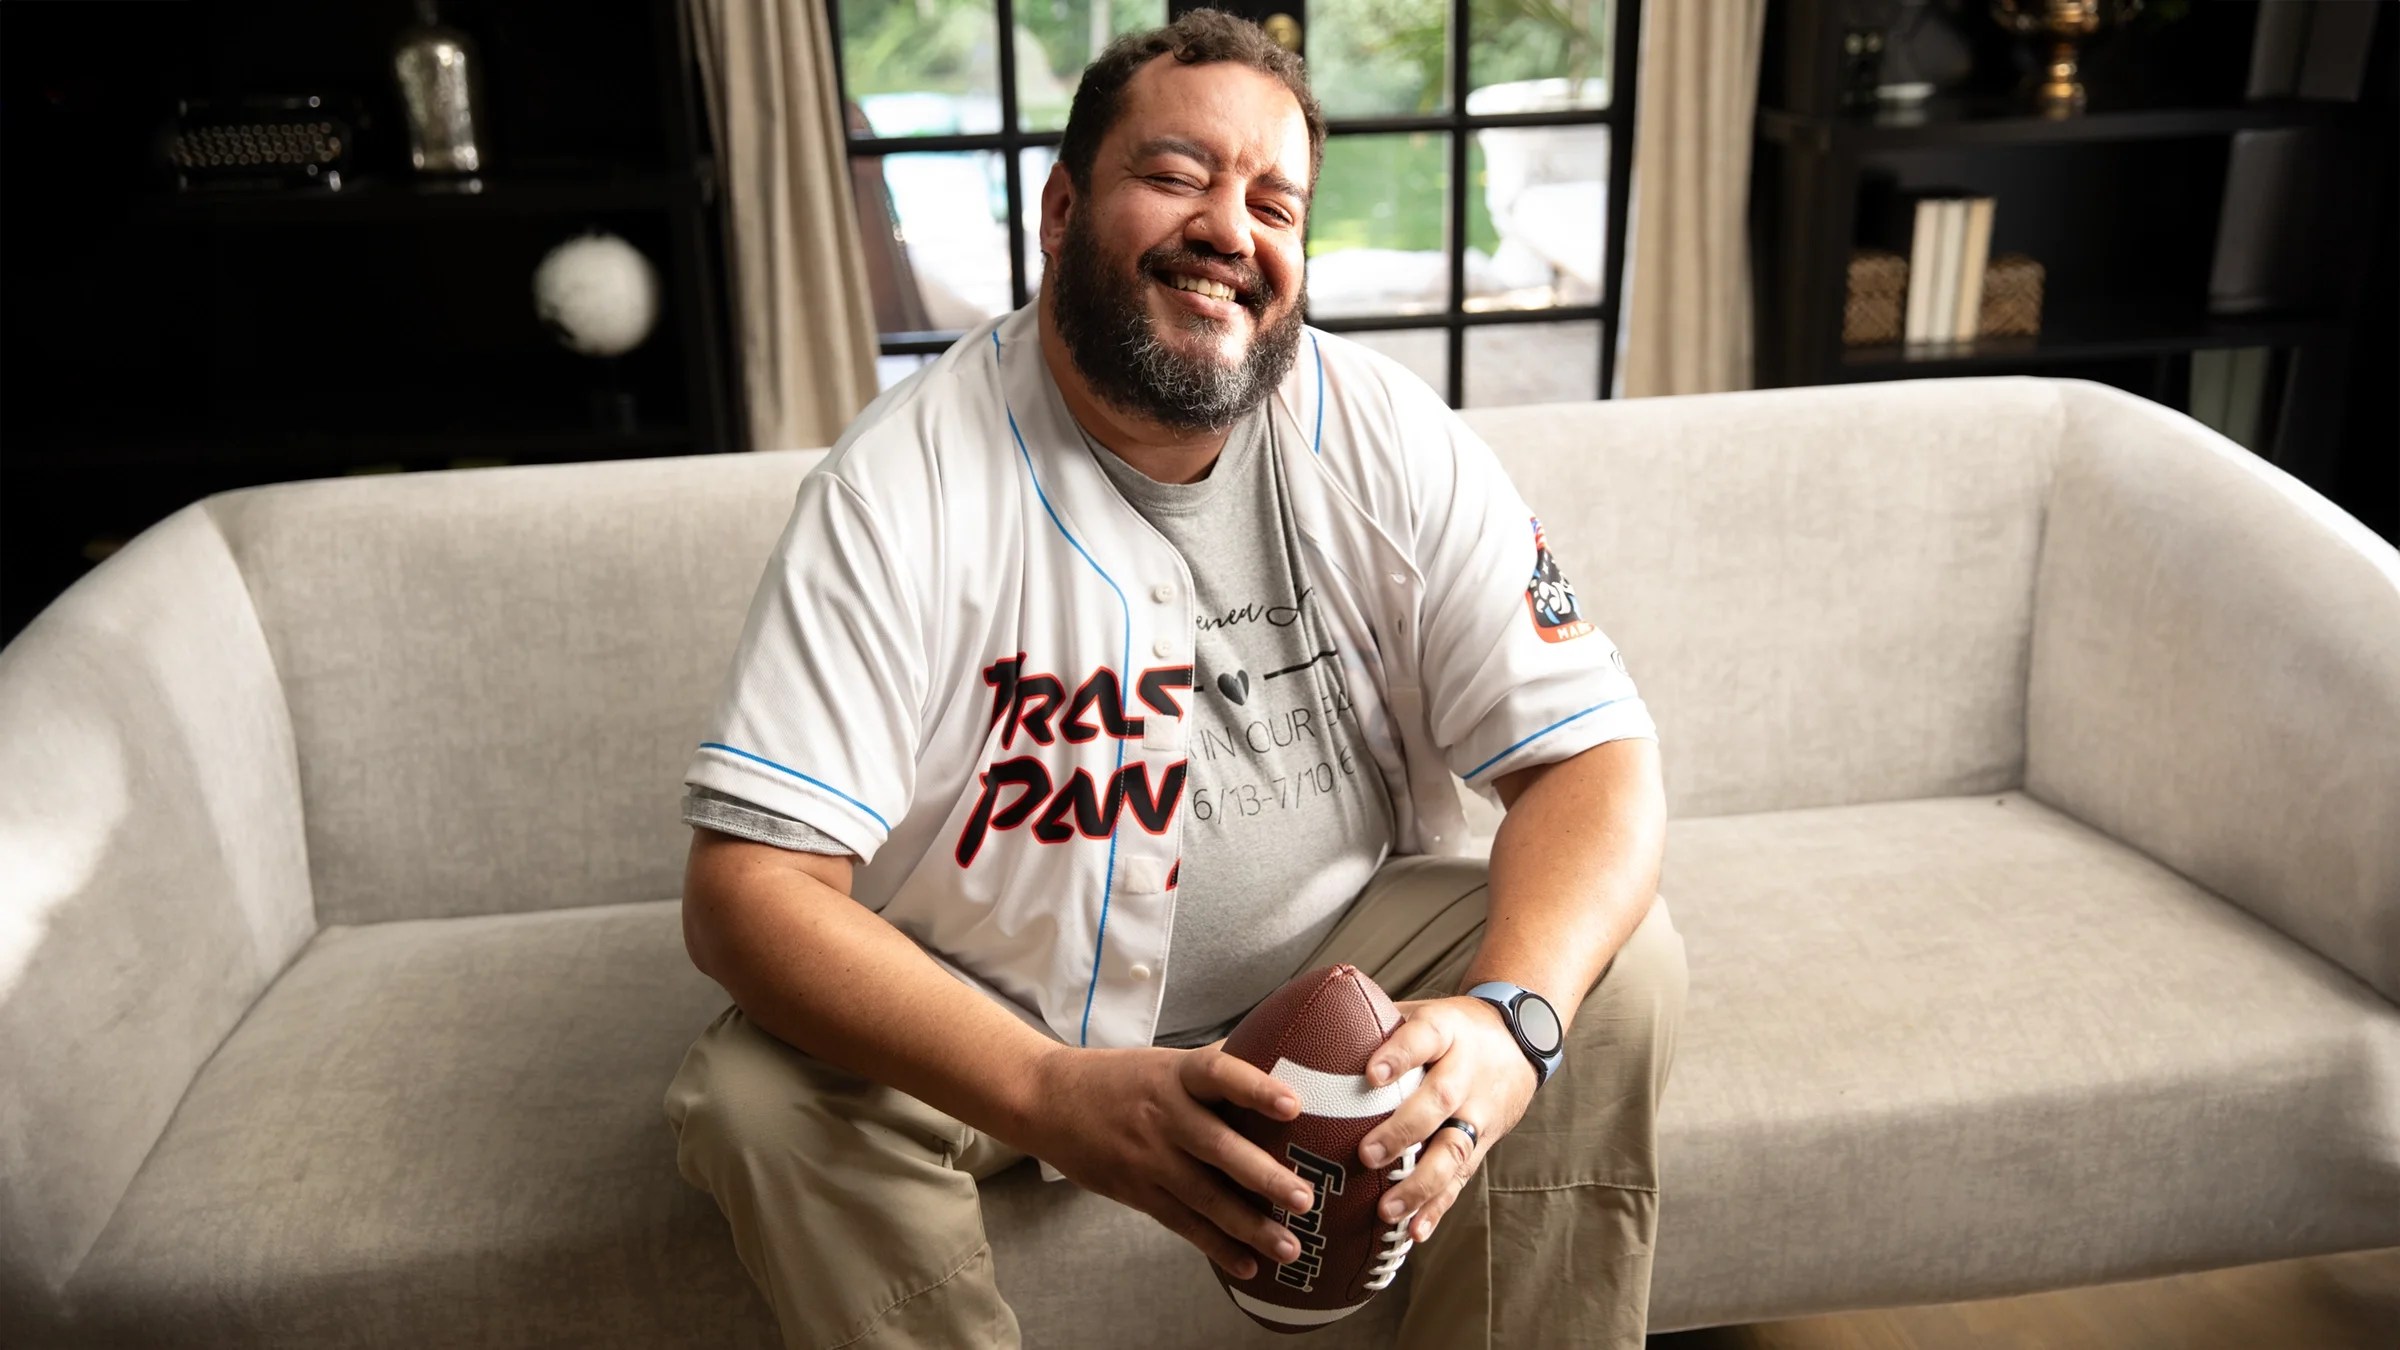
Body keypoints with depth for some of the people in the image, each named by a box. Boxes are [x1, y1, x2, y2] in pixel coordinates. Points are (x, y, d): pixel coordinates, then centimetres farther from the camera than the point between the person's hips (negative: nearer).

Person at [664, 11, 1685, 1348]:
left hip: (1343, 958, 2)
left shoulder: (1391, 439, -11)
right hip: (994, 1013, -1)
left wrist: (1512, 1017, -34)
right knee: (761, 1102, -26)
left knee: (1617, 973, -19)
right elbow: (746, 888, -24)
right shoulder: (903, 483, -18)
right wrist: (1054, 1096, -41)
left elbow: (1598, 760, -12)